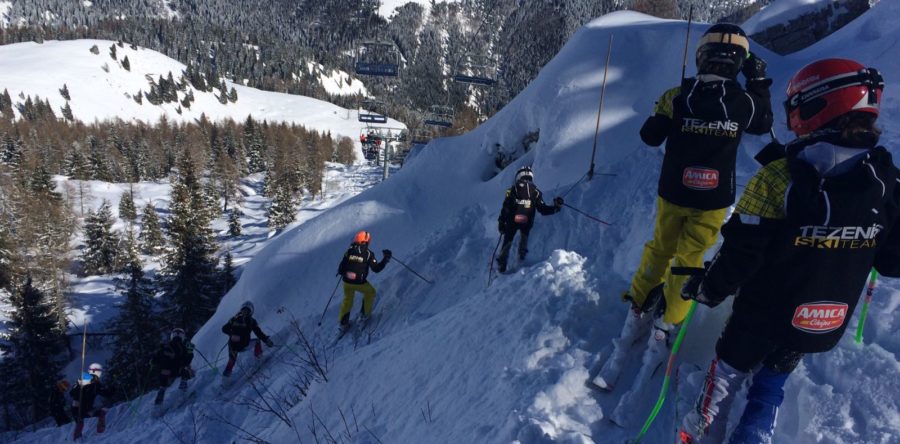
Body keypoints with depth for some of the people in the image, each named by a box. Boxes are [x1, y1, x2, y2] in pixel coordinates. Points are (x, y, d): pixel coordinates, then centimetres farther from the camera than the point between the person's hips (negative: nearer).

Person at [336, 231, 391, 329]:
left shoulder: (349, 251, -2)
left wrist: (340, 272, 24)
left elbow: (342, 266, 2)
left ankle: (344, 322, 26)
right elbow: (376, 269, -8)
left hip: (347, 282, 3)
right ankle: (365, 313, 33)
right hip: (359, 283, -3)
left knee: (348, 299, 27)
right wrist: (386, 259, 1)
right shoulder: (368, 254, -9)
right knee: (370, 292, 28)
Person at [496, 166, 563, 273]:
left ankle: (501, 267, 11)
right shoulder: (535, 191, 4)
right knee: (524, 236, 33)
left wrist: (501, 222, 3)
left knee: (507, 242, 13)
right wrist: (556, 208, 8)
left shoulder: (512, 190, 2)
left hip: (512, 221, -1)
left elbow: (505, 208, -2)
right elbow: (542, 209, 0)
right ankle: (522, 256, 24)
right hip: (527, 223, 1)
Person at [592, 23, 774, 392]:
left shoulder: (676, 97, -14)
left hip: (672, 194, 1)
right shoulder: (744, 101, -10)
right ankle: (665, 325, 14)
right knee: (688, 260, 11)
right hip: (712, 202, 0)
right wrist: (759, 82, 19)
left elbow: (650, 137, -3)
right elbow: (764, 124, 12)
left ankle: (639, 311, 27)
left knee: (659, 251, 19)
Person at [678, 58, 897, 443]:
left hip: (763, 313, -3)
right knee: (772, 381, 25)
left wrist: (708, 289, -7)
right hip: (826, 324, 4)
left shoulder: (777, 178, -26)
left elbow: (742, 254, -23)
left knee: (728, 372, 20)